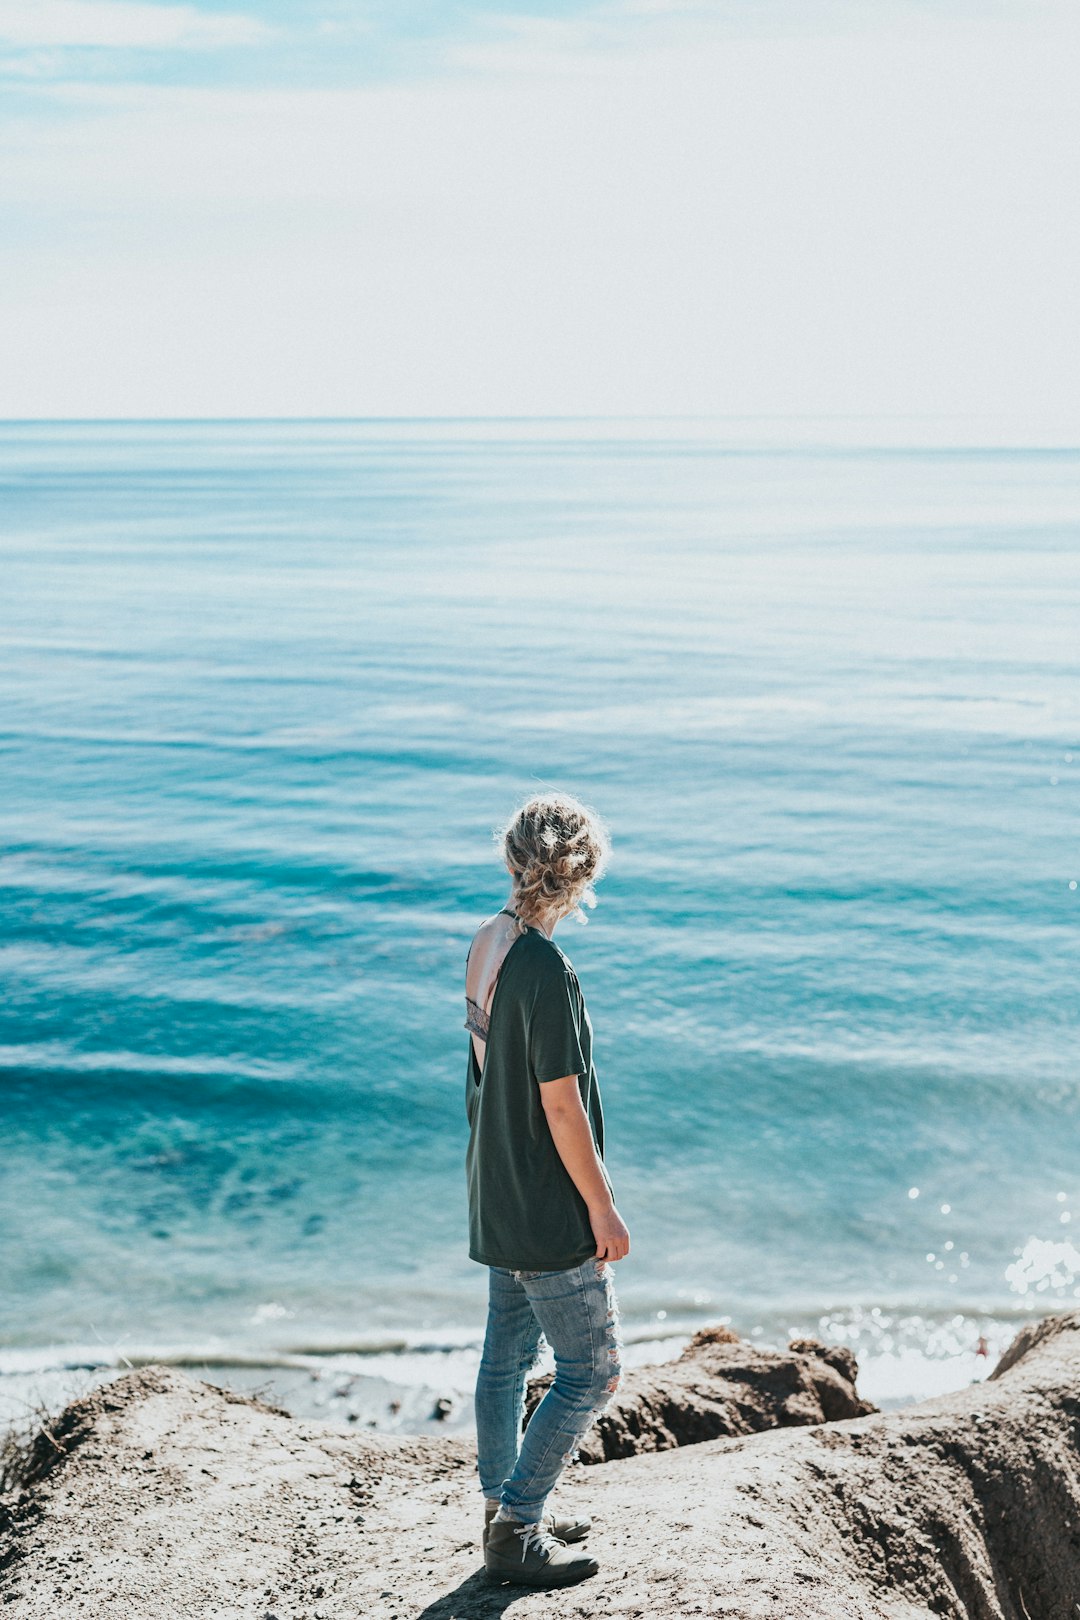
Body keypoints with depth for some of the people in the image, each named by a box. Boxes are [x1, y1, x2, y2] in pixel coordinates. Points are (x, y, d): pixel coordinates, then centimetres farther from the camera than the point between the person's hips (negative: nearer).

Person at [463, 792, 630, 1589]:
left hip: (497, 1196, 9)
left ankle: (507, 1511, 32)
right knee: (592, 1372, 3)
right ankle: (516, 1534, 10)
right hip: (549, 1210, -9)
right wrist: (603, 1208, -13)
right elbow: (561, 1105, -22)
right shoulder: (547, 970, -25)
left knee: (507, 1356, 19)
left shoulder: (487, 944, 3)